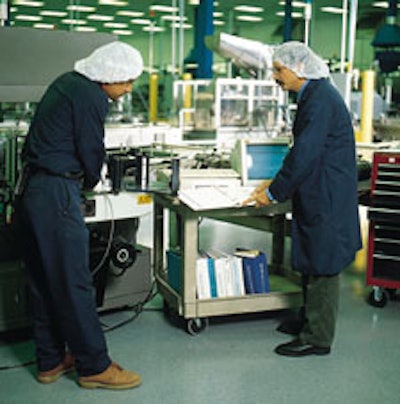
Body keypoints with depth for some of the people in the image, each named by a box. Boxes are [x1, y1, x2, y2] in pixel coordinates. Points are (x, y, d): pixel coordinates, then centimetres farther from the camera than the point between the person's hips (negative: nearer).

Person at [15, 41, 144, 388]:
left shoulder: (68, 83, 16)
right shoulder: (90, 96, -13)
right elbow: (92, 152, -9)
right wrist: (89, 183, 11)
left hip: (31, 189, 10)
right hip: (56, 195, -10)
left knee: (43, 281, 14)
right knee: (74, 283, -3)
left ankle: (51, 360, 24)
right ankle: (94, 366, 5)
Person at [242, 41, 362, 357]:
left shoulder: (321, 100, -20)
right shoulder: (314, 94, 12)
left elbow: (305, 154, -24)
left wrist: (273, 193, -16)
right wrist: (276, 181, 14)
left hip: (327, 199, -10)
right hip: (319, 197, 10)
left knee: (322, 267, -1)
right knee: (311, 263, 19)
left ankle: (317, 338, 10)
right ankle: (310, 321, 32)